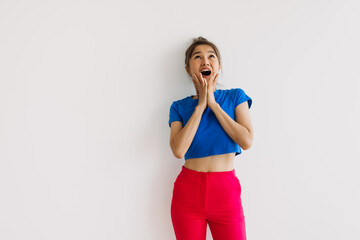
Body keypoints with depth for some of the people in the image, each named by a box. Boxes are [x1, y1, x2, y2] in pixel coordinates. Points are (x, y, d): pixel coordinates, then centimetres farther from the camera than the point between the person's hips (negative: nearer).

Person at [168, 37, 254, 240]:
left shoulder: (235, 96, 3)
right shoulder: (179, 107, 3)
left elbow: (247, 141, -10)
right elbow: (178, 150, -13)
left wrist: (213, 103, -9)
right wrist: (201, 105, -10)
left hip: (226, 192, 0)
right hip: (188, 191, 1)